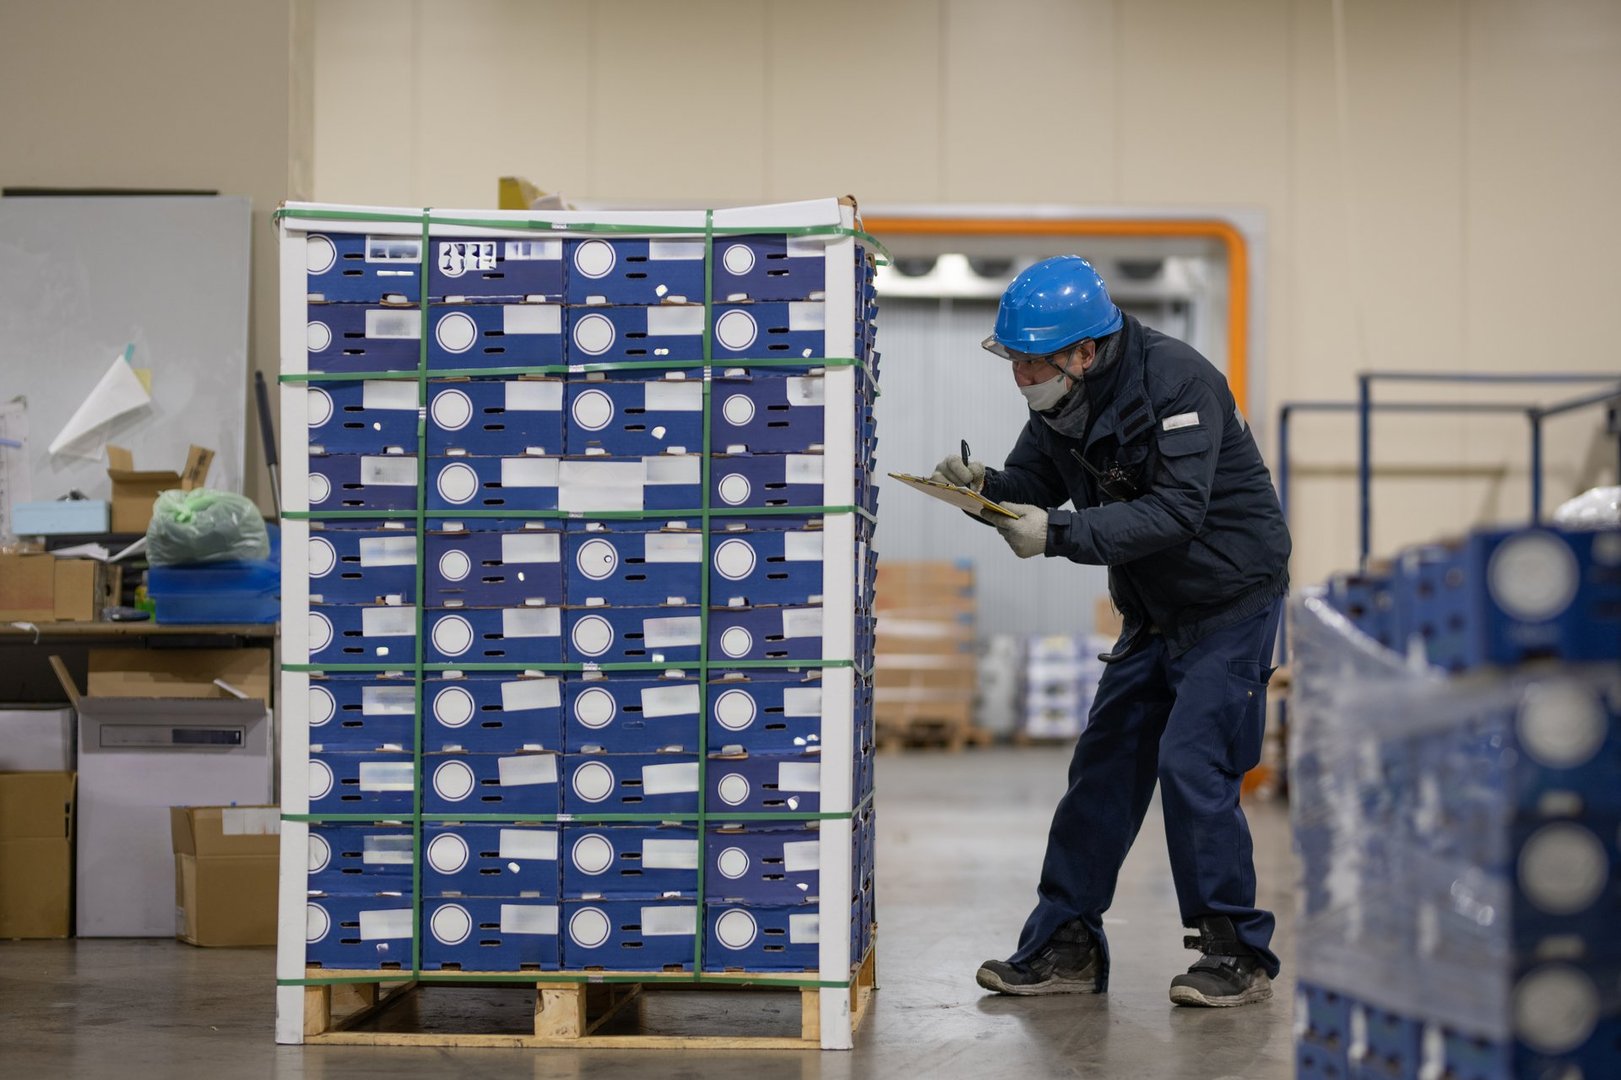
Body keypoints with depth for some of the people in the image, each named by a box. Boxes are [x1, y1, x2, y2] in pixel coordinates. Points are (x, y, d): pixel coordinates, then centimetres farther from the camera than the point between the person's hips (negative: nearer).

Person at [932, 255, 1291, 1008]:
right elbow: (1032, 484, 5)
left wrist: (1058, 536, -39)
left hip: (1231, 599, -8)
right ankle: (1064, 946, 13)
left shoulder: (1175, 382, -25)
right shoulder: (1063, 401, -1)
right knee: (1102, 768, 6)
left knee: (1191, 764, -14)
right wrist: (983, 485, -19)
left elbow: (1177, 510, -33)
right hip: (1153, 611, 8)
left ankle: (1237, 956, -3)